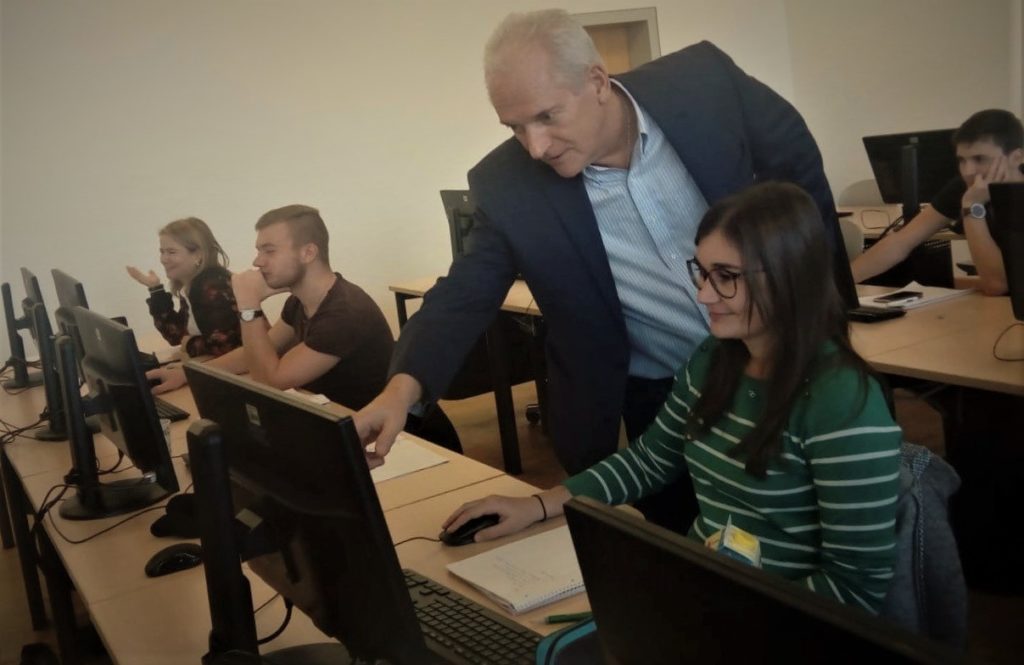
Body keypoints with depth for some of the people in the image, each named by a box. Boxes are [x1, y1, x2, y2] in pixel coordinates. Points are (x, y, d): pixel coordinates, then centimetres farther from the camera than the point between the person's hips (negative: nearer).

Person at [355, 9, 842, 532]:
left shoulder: (704, 82, -18)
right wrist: (403, 387, -29)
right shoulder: (508, 185, -19)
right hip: (656, 402, -1)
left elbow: (798, 166, -2)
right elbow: (466, 293, -11)